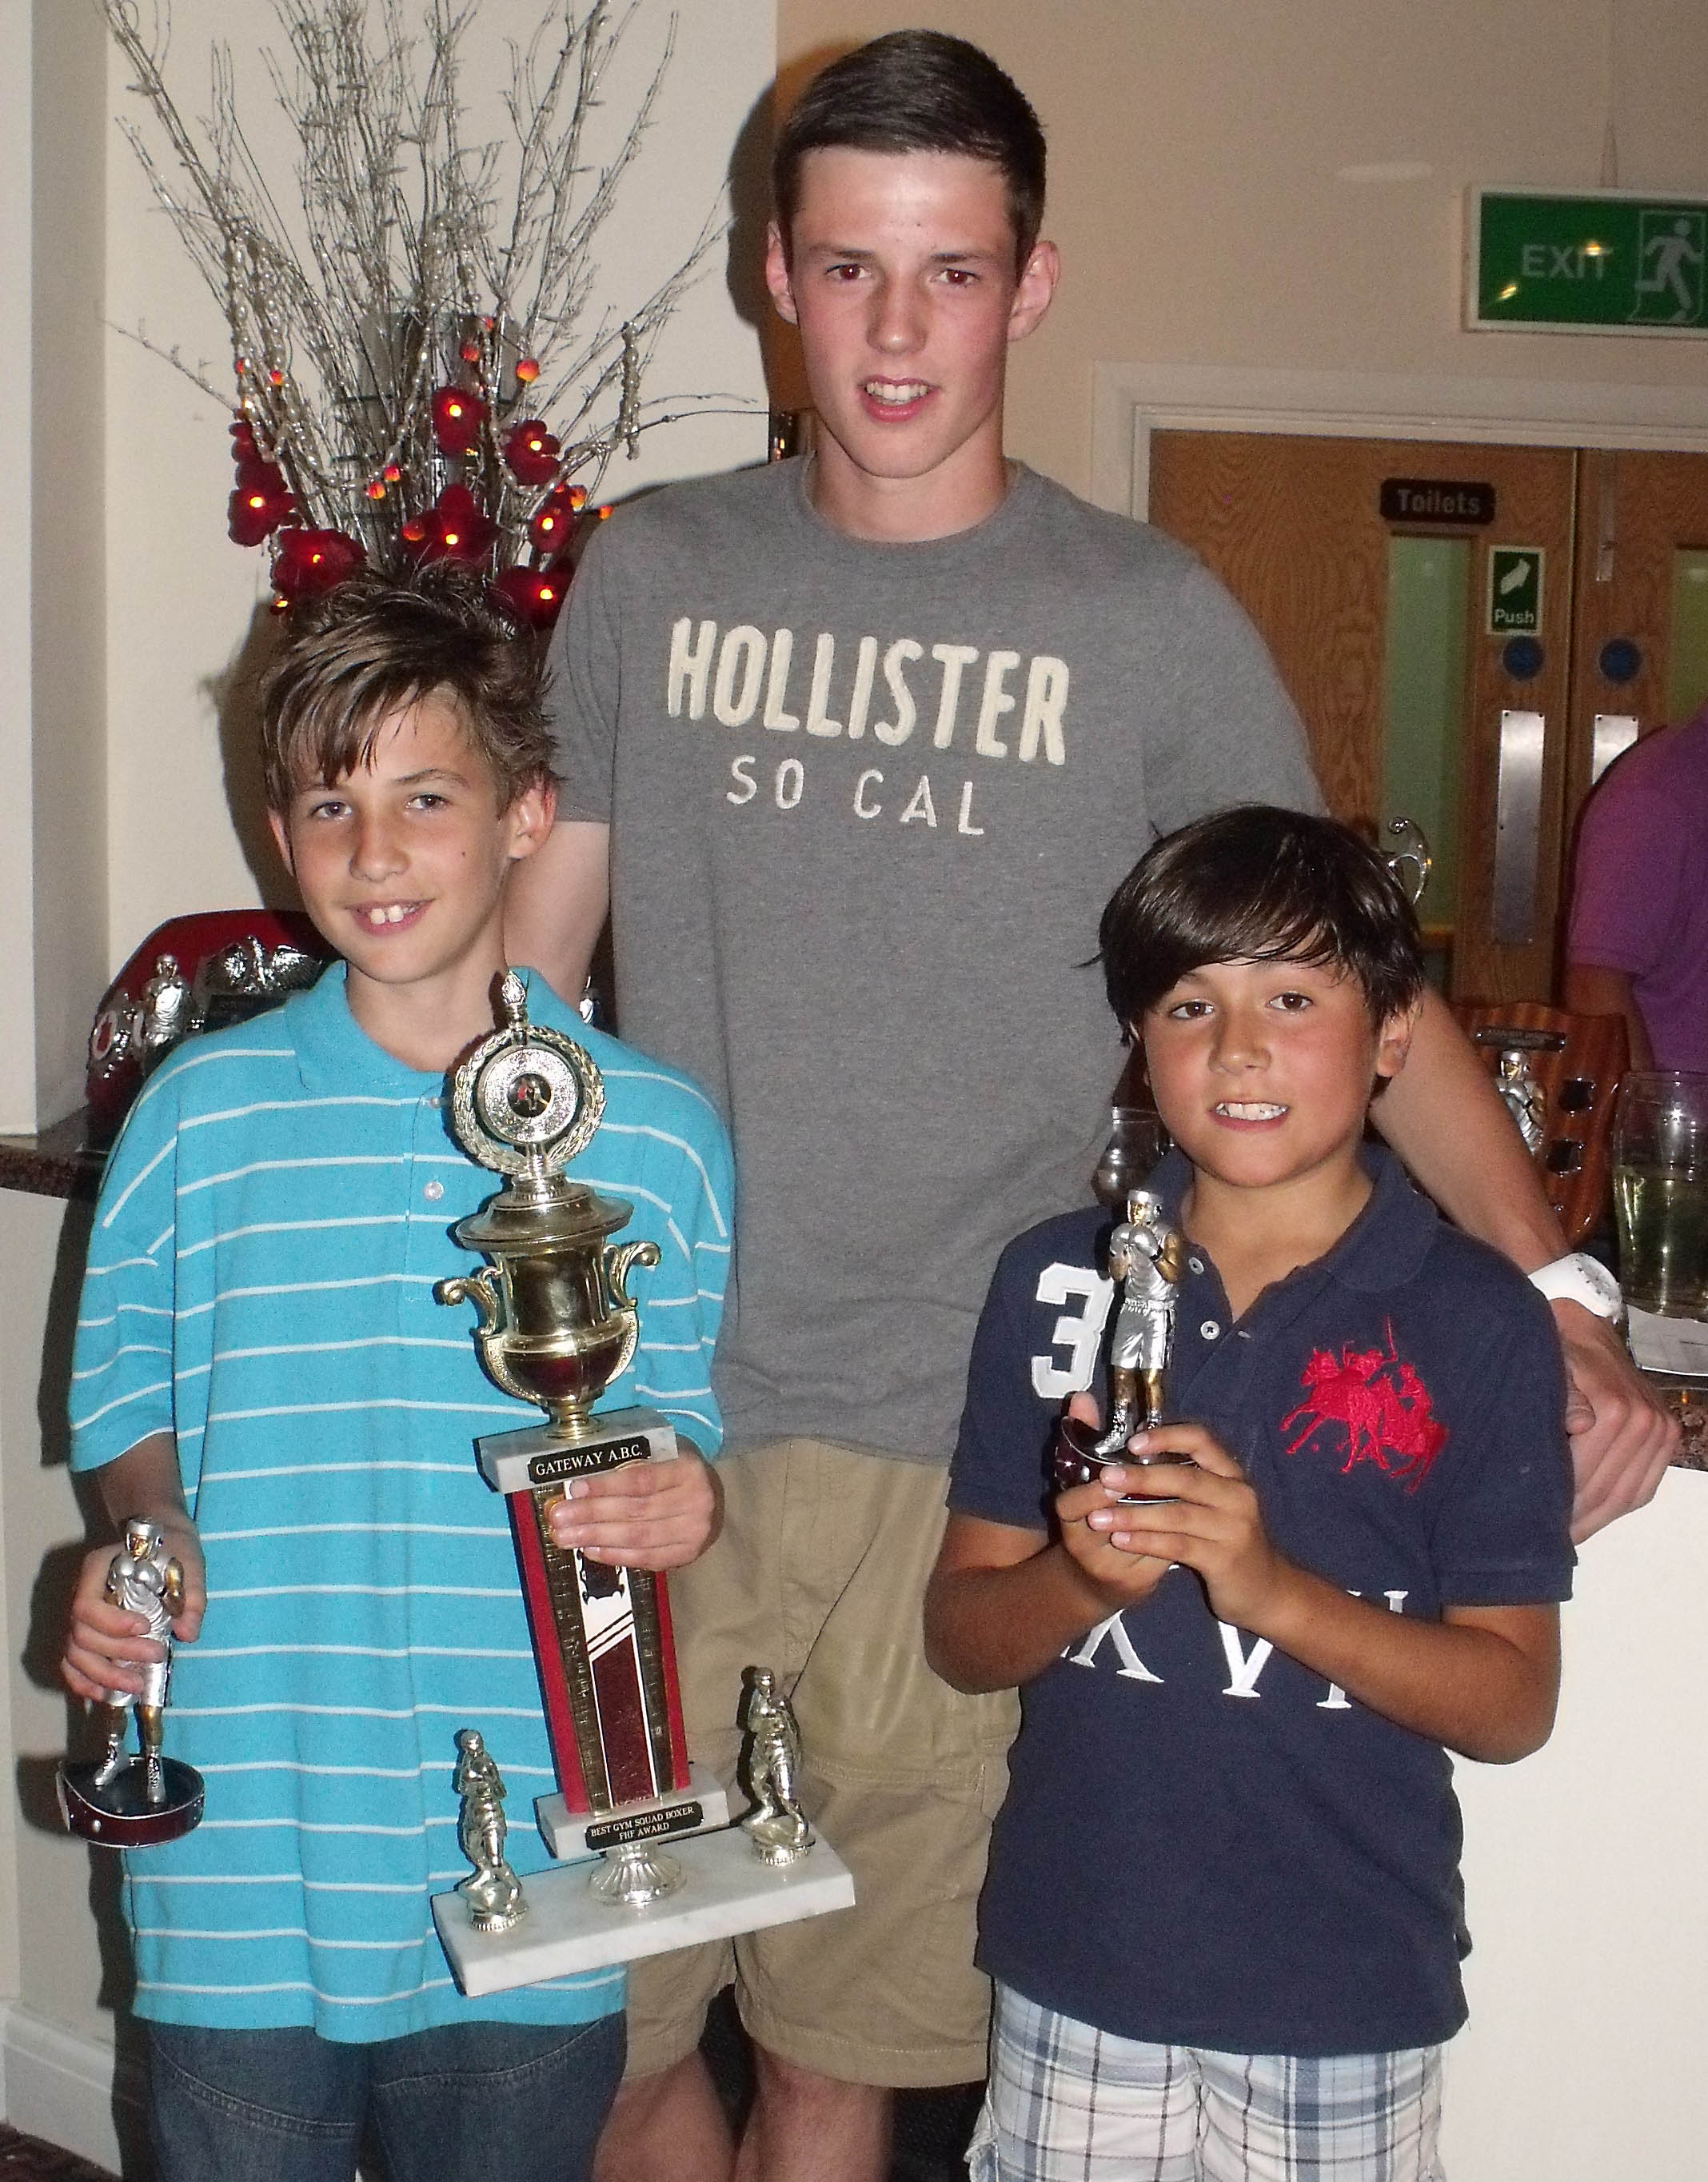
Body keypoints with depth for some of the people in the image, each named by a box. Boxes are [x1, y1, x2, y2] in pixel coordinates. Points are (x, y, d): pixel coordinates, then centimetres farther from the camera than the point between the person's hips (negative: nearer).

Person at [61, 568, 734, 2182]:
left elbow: (691, 1426, 7)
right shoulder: (198, 1114, 0)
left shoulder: (654, 1130, 0)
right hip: (244, 1871, 0)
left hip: (530, 1879, 0)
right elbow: (127, 1410, 8)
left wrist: (689, 1501, -14)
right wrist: (149, 1539, -11)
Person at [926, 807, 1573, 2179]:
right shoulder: (1055, 1282, 0)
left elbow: (1513, 1702, -8)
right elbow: (961, 1638, 2)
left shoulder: (1476, 1320, -8)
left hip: (1345, 1997, -2)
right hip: (1077, 1973, 2)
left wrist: (1275, 1588, -23)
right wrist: (1085, 1575, -19)